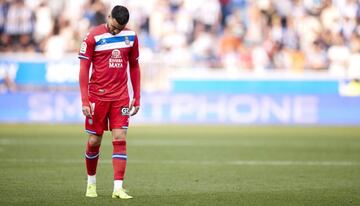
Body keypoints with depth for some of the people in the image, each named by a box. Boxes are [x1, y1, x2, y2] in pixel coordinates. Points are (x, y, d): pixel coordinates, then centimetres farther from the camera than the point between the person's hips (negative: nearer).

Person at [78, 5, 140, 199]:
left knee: (120, 139, -7)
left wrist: (137, 98, 9)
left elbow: (134, 67, 13)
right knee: (94, 141, 4)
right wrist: (85, 101, -13)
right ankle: (91, 183, 25)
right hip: (97, 96, -2)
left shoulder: (131, 36, 3)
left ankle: (118, 187, -9)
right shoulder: (93, 37, -8)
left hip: (121, 97, 2)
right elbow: (83, 69, -7)